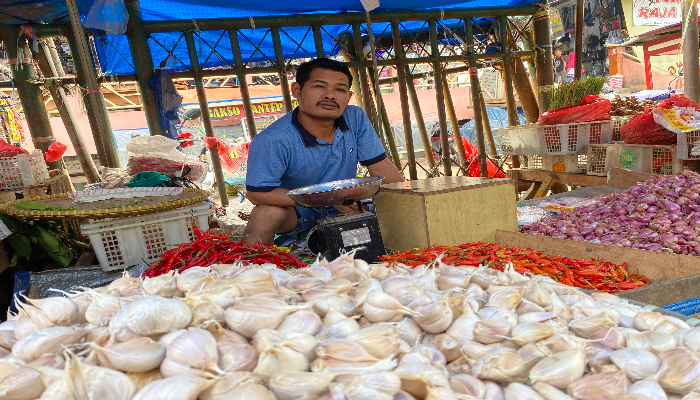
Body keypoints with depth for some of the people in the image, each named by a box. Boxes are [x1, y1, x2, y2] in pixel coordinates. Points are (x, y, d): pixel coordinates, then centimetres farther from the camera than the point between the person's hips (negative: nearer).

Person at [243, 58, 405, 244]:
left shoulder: (356, 119, -11)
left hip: (345, 208, 5)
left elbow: (380, 167, -5)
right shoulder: (271, 141, -27)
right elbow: (257, 193, -29)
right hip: (297, 212, -4)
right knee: (268, 213, -36)